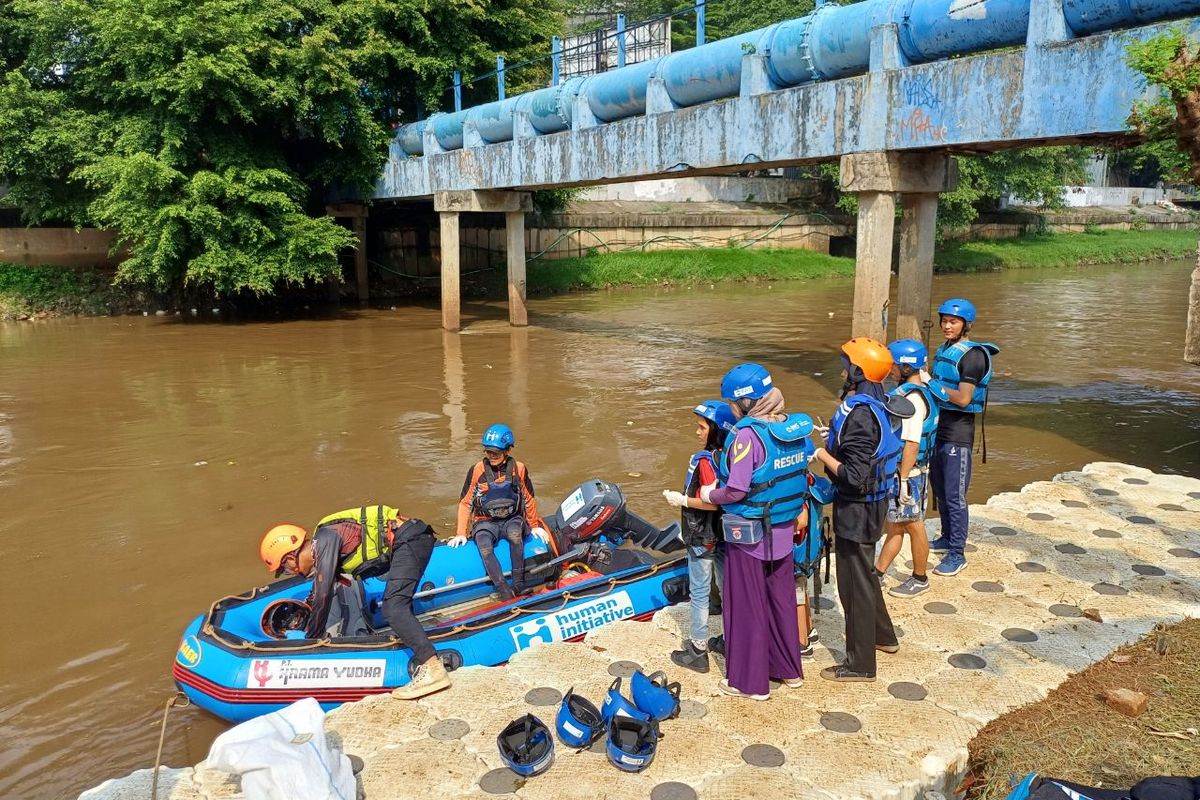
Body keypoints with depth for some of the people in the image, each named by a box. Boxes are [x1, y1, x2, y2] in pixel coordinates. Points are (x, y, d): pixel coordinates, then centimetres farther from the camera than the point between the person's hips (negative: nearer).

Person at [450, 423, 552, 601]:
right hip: (485, 522, 0)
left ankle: (519, 584, -27)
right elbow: (465, 503, 3)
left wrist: (535, 525, 15)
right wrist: (461, 533, -3)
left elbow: (529, 500, 11)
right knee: (484, 547, -33)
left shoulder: (519, 469, -2)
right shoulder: (477, 470, -4)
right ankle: (505, 592, -36)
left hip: (512, 519, 0)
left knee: (515, 534, -36)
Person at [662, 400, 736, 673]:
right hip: (723, 535, 8)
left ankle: (698, 652, 12)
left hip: (703, 538, -8)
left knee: (699, 593, 3)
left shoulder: (704, 459, -22)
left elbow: (712, 502, -27)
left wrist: (682, 500, -18)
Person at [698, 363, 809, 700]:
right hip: (783, 531, 7)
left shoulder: (747, 435, -23)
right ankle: (789, 669, 35)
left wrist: (709, 494, -4)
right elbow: (802, 478, 7)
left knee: (747, 605, 7)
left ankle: (749, 681, 19)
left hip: (749, 533, -7)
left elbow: (736, 490, -22)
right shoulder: (796, 428, -2)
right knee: (781, 598, 21)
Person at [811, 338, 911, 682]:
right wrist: (833, 440, 8)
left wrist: (822, 454, -17)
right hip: (870, 503, 10)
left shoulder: (859, 415, -26)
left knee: (854, 583, 3)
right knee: (863, 573, 26)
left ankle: (860, 663, 17)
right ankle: (883, 635, 45)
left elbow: (854, 476, -28)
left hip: (857, 509, -10)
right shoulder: (874, 405, 4)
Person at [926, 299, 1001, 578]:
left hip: (958, 432, -8)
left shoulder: (972, 355, -14)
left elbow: (963, 398, -21)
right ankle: (947, 538, 32)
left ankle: (957, 553, 4)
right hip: (939, 428, 8)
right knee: (940, 489, 17)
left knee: (954, 495, -4)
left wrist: (934, 385, -22)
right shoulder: (943, 350, 11)